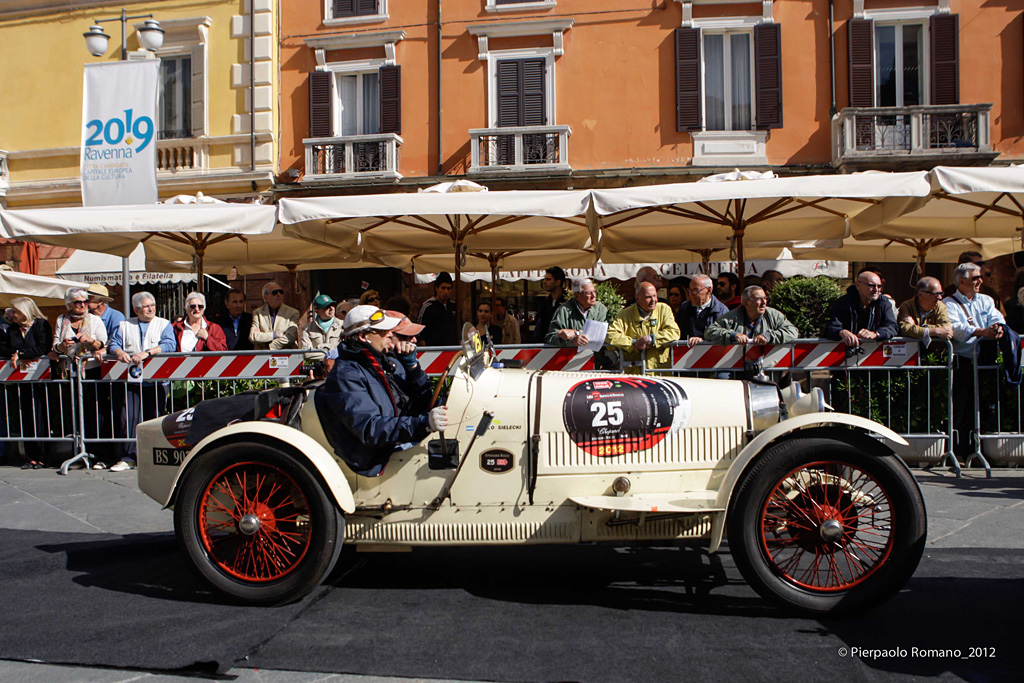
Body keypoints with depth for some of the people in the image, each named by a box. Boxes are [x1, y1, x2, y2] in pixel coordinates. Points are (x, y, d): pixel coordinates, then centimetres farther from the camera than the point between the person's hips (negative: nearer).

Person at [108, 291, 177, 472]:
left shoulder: (164, 324, 9)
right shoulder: (125, 326, 17)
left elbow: (169, 345, -7)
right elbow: (113, 343, 6)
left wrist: (147, 352, -20)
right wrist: (119, 352, -17)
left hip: (156, 381, -2)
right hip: (132, 381, 2)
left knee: (154, 419, -1)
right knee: (129, 418, -6)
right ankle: (129, 457, -1)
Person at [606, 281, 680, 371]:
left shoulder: (664, 309, 9)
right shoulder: (625, 314, 4)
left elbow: (674, 332, -1)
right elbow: (610, 334, -5)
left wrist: (651, 339, -12)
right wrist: (633, 343, -11)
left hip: (660, 367, 1)